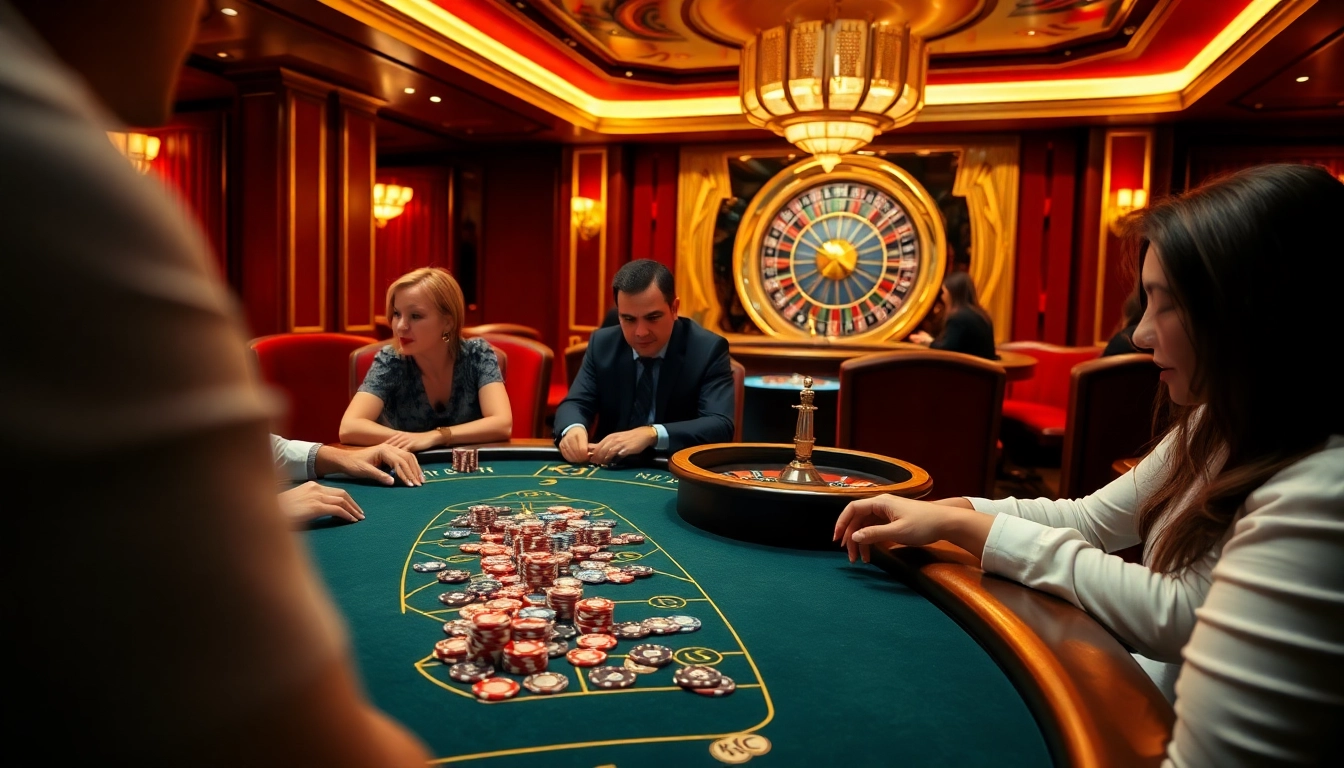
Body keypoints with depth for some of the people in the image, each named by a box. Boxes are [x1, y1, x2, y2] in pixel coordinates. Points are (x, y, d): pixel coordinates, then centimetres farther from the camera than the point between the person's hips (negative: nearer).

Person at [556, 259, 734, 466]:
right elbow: (575, 403, 0)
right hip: (612, 470, 3)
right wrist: (573, 429, -23)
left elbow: (721, 426, -20)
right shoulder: (602, 344, 2)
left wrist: (652, 434, -33)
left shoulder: (709, 349, -10)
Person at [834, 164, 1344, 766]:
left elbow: (1178, 617, -26)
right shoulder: (1213, 429, 3)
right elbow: (1091, 519, 7)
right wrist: (942, 513, -8)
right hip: (1161, 684, 7)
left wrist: (964, 526, -21)